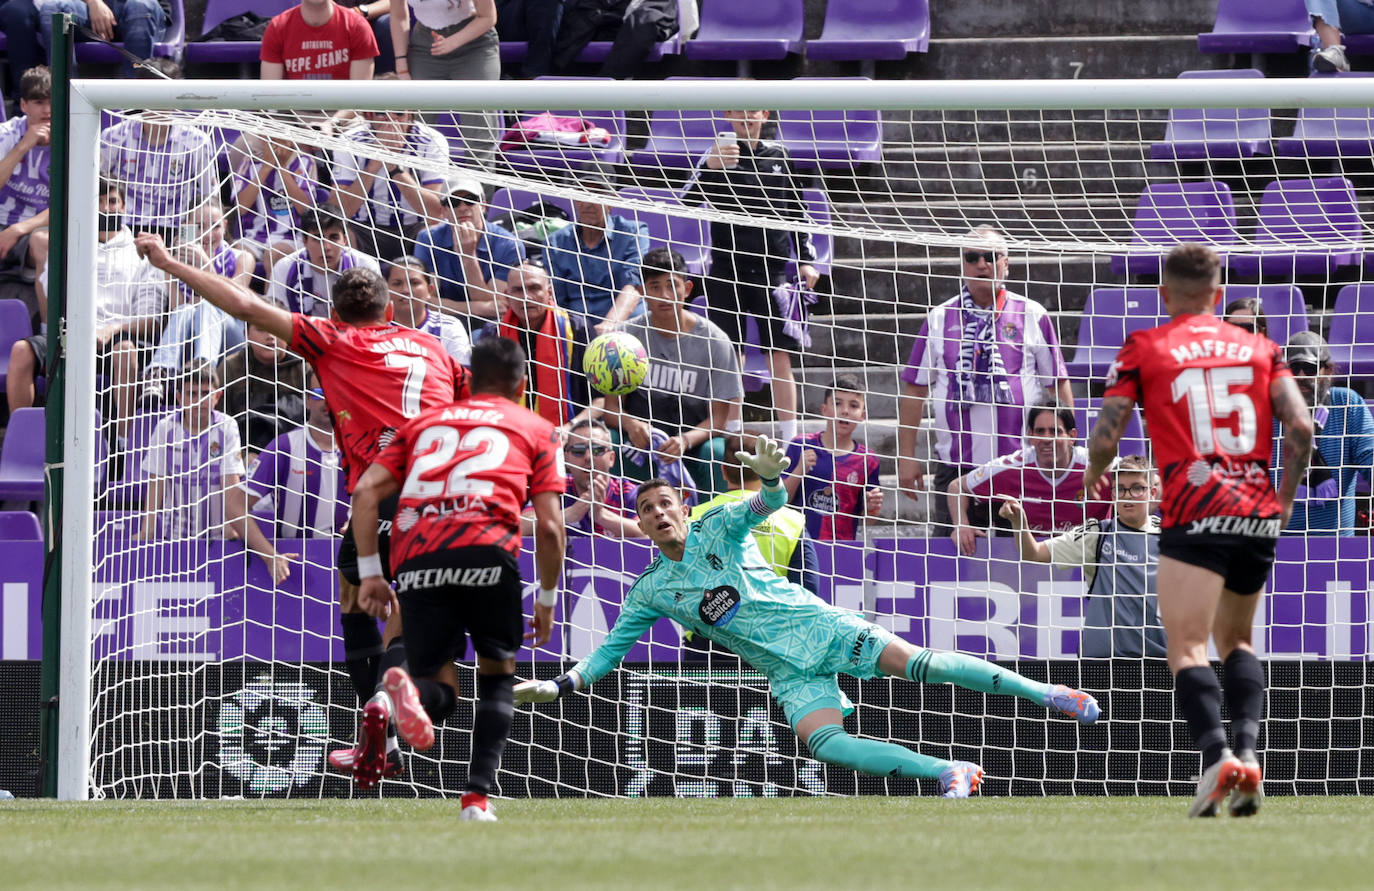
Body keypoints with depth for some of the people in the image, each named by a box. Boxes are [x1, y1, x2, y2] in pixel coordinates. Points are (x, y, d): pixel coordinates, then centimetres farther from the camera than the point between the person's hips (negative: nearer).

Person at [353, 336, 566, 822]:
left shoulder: (422, 422, 29)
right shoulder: (536, 429, 22)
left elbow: (366, 491, 16)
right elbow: (549, 526, 12)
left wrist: (370, 572, 15)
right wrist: (547, 599, 24)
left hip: (416, 555, 2)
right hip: (485, 546, -2)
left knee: (440, 692, 9)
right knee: (498, 673, 19)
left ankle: (402, 690, -29)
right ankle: (477, 796, 1)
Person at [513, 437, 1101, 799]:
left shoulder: (719, 529, 2)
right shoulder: (650, 592, 8)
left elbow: (767, 504, -14)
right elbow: (611, 648, 11)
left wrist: (769, 475, -38)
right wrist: (561, 686, -2)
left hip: (817, 626, -2)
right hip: (789, 673, 2)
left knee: (918, 664, -17)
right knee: (823, 742, -27)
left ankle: (1050, 695, -10)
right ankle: (950, 775, -25)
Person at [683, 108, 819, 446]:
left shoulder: (778, 155, 9)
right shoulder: (720, 154, 0)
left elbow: (796, 211, 17)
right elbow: (688, 200, -14)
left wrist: (805, 260, 11)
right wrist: (709, 167, -31)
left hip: (772, 269, 2)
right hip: (728, 269, -2)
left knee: (780, 357, 0)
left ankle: (791, 440, 2)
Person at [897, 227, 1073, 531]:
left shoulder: (1032, 316, 6)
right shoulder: (939, 320, 9)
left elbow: (1059, 385, 9)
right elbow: (915, 389, 12)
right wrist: (906, 457, 6)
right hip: (955, 467, 1)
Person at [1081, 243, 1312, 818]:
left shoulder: (1144, 348, 5)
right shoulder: (1259, 348, 14)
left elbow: (1106, 435, 2)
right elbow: (1301, 427, 4)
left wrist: (1094, 473, 24)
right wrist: (1285, 499, 16)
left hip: (1194, 514, -4)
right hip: (1258, 513, 4)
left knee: (1187, 649, -7)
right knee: (1235, 640, 21)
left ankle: (1217, 755, -32)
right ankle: (1247, 747, -2)